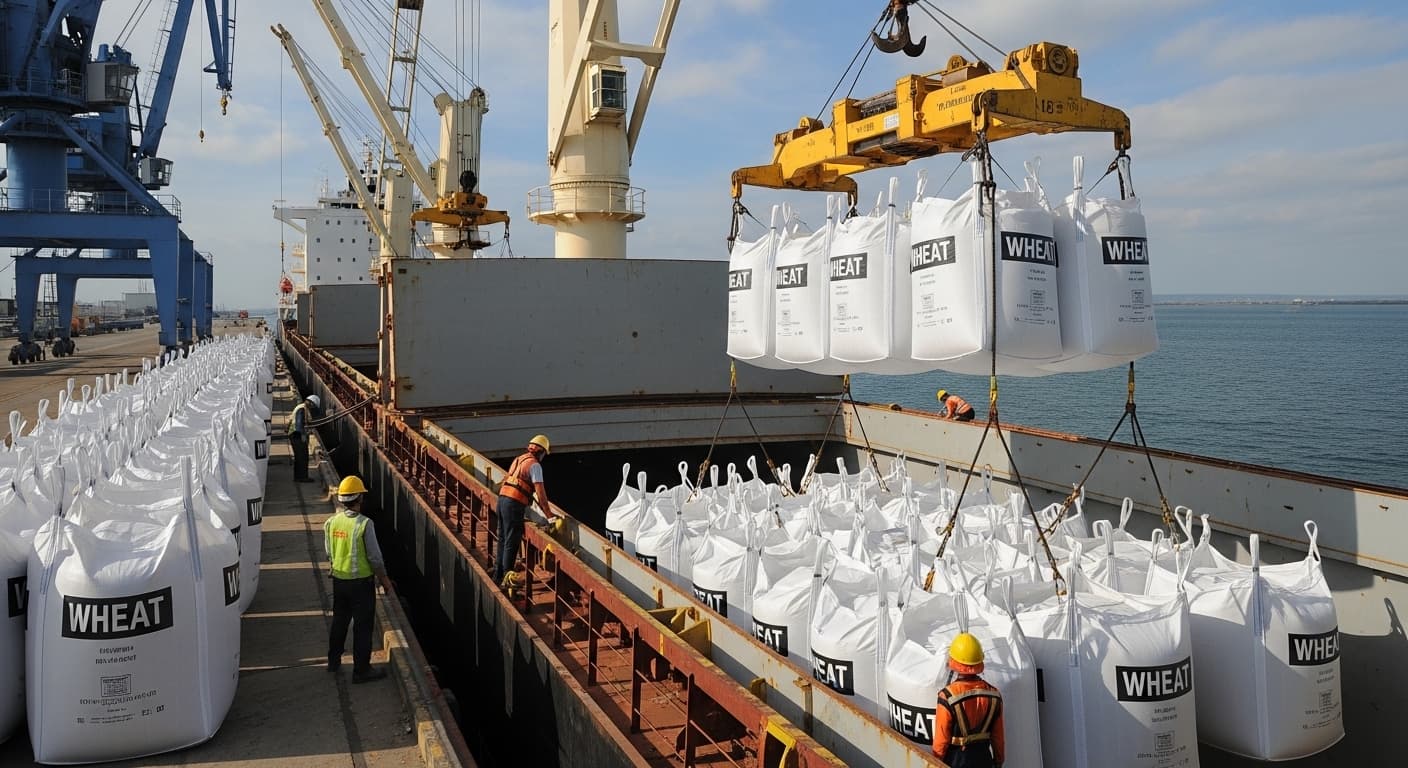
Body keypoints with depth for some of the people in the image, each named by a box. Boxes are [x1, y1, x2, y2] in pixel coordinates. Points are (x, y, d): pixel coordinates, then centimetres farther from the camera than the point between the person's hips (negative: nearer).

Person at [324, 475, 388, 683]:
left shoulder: (331, 522, -4)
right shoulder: (364, 524, -21)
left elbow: (329, 553, 7)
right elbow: (374, 557, -16)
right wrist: (383, 577, -2)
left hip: (339, 579, 6)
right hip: (361, 581, -6)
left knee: (339, 621, 23)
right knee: (362, 626, 5)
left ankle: (334, 661, 38)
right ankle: (361, 670, 11)